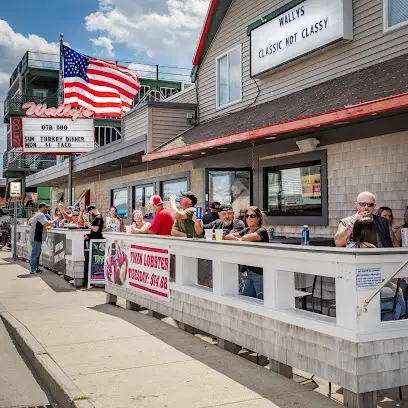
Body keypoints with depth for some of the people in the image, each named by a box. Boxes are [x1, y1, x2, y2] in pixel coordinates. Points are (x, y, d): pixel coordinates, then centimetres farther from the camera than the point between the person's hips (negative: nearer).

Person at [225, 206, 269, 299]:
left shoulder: (262, 231, -9)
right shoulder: (246, 230, 15)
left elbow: (246, 238, -25)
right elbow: (228, 236, 7)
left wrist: (241, 239, -3)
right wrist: (237, 239, -13)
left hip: (260, 273, -8)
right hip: (249, 272, 8)